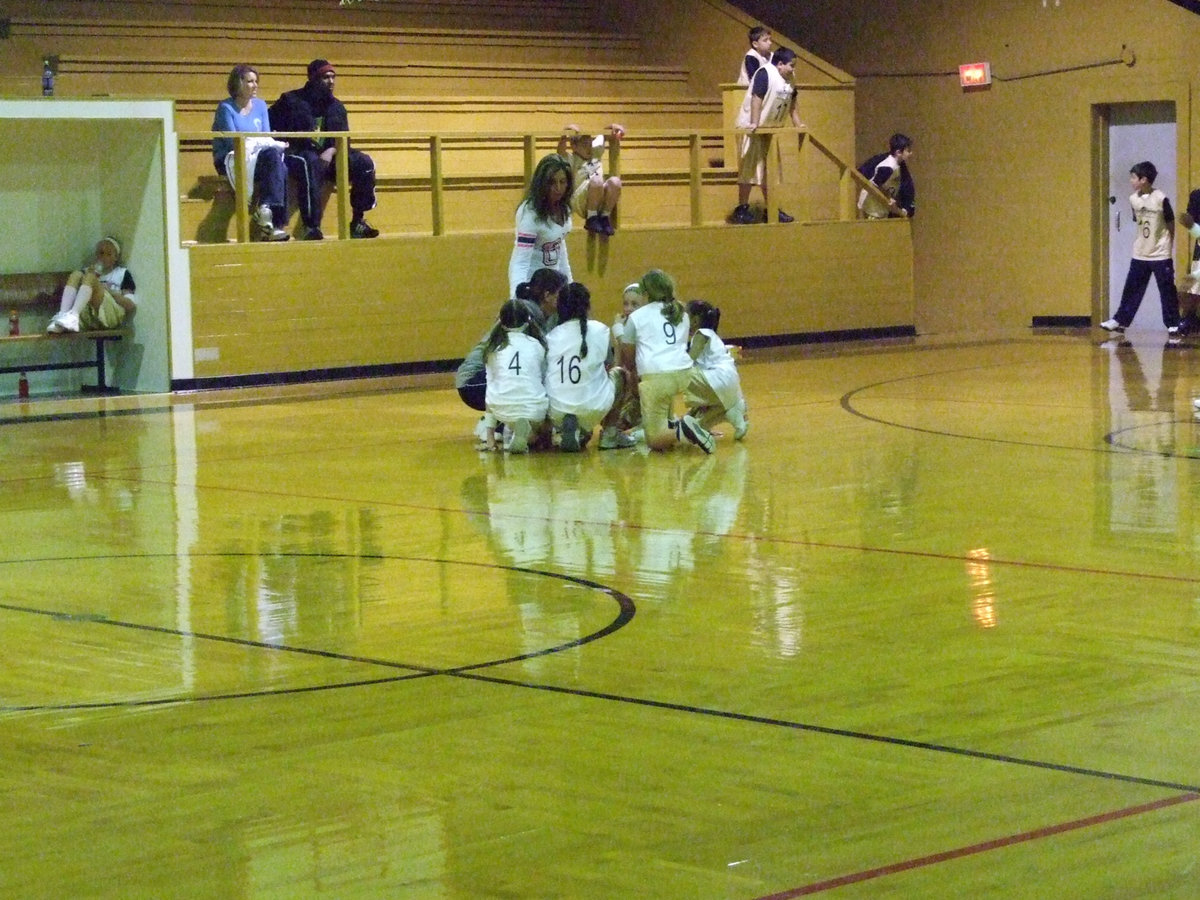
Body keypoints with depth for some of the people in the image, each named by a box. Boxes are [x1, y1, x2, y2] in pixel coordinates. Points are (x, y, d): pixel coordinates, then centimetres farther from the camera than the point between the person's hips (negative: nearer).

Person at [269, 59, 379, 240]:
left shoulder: (336, 106, 18)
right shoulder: (291, 101, 4)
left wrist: (331, 151, -11)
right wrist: (284, 145, -16)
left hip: (327, 156, 5)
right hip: (298, 155, -5)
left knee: (364, 163, -17)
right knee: (313, 163, -41)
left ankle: (358, 222, -13)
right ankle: (311, 227, -46)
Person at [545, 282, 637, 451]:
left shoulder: (552, 336, 3)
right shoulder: (599, 330, -1)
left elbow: (545, 371, 8)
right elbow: (606, 365, 11)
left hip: (556, 413, 2)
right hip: (592, 410, -2)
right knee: (619, 373, 26)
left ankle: (569, 430, 11)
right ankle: (610, 434, 20)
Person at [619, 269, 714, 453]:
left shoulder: (636, 317, 11)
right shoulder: (680, 313, 23)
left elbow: (627, 359, 15)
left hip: (656, 378, -5)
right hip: (684, 374, 5)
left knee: (654, 441, 2)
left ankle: (682, 431, -26)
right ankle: (671, 422, 23)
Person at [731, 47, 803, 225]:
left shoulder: (788, 80, 7)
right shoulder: (765, 74, -19)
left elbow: (792, 104, 16)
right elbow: (757, 99, -26)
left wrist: (798, 125, 13)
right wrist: (754, 123, -30)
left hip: (770, 129, 9)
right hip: (752, 128, -9)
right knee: (749, 168, -7)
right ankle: (742, 209, -2)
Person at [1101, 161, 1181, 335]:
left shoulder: (1161, 199, -14)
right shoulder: (1133, 199, 2)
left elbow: (1171, 225, -5)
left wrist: (1166, 246, -4)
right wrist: (1140, 242, 7)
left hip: (1161, 255, -5)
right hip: (1140, 255, 5)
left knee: (1167, 291, 2)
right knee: (1132, 289, 8)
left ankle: (1173, 324, 11)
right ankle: (1120, 320, 15)